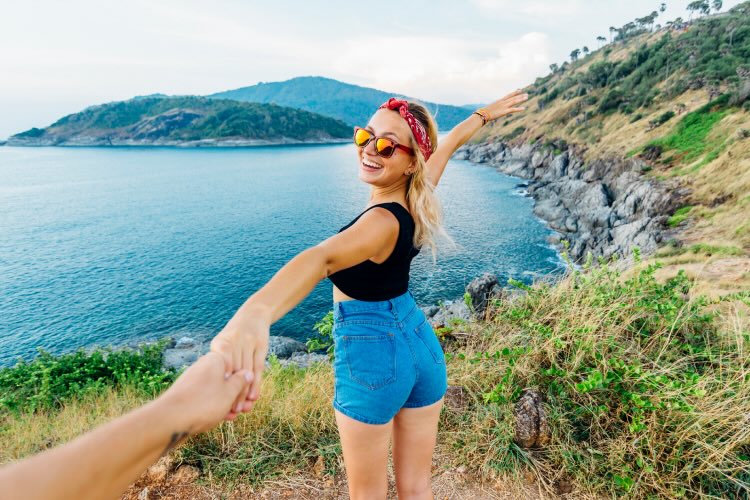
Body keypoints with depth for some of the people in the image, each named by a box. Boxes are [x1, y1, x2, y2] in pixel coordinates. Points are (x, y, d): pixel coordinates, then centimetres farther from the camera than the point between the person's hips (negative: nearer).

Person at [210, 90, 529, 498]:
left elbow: (323, 258, -47)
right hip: (422, 343, 7)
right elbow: (450, 142, 15)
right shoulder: (416, 197, -3)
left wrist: (255, 313, -64)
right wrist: (484, 114, 33)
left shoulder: (383, 221, -25)